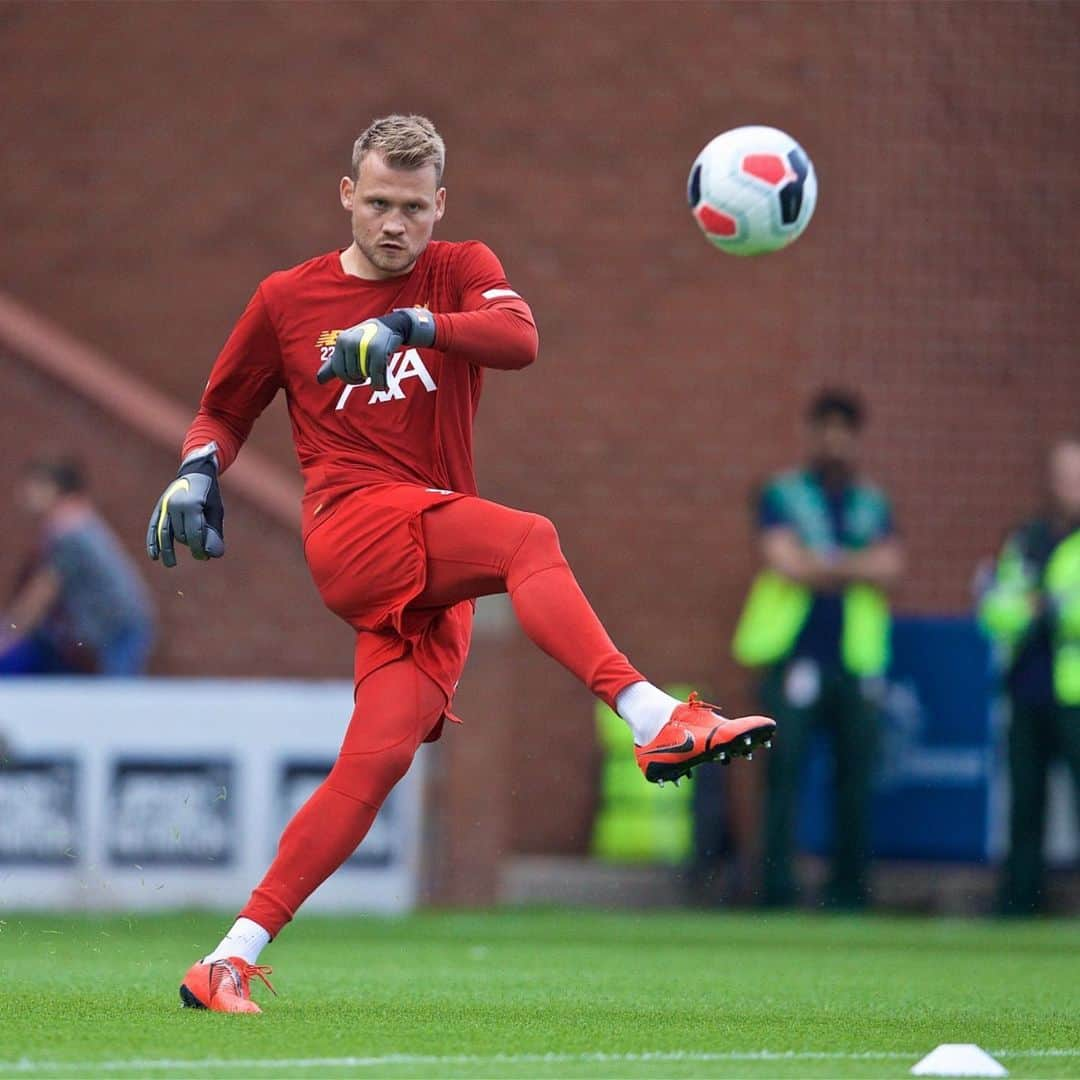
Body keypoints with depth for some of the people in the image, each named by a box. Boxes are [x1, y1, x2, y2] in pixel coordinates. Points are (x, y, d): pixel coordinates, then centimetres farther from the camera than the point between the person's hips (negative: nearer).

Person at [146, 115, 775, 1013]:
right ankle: (655, 719, -49)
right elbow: (224, 412, 26)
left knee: (377, 764, -10)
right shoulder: (287, 299, 14)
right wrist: (198, 472, 4)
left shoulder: (459, 271, 12)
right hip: (354, 526, -3)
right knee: (529, 538, -30)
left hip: (432, 581, 3)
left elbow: (519, 338, -12)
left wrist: (411, 324, -26)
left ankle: (233, 960, -8)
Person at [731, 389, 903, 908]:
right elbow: (786, 561, -10)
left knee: (856, 779, 2)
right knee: (784, 772, -7)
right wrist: (856, 567, -3)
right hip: (794, 658, -3)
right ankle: (777, 893, -6)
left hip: (855, 662, 3)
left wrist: (822, 564, -9)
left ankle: (849, 894, 8)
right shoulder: (782, 495, 4)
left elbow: (890, 568, 0)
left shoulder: (873, 504, 14)